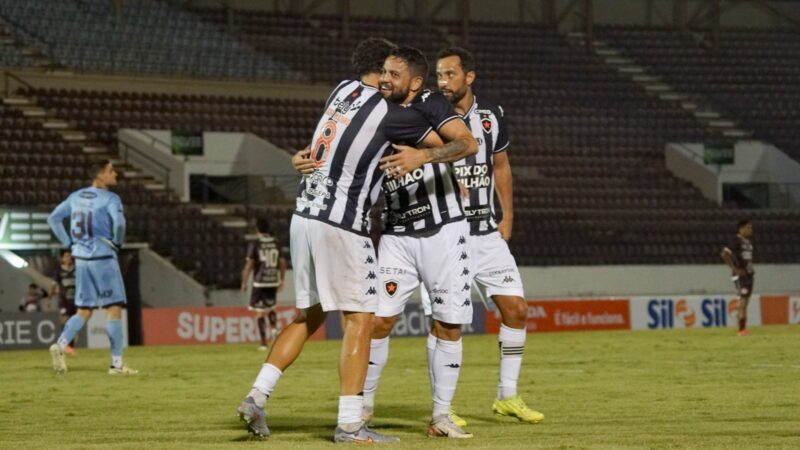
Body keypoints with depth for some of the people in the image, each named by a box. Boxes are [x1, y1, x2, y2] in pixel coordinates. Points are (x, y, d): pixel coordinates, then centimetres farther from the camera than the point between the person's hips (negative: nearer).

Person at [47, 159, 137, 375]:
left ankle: (60, 345, -9)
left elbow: (53, 219, 13)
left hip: (80, 259, 7)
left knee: (84, 311, 13)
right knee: (114, 308, -1)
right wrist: (118, 242, -8)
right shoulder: (110, 198, -9)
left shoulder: (76, 197, 11)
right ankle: (117, 363, -3)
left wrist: (69, 243, 13)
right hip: (103, 257, -7)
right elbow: (119, 222, -26)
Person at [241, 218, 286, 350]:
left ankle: (264, 343, -1)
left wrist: (244, 283, -2)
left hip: (260, 283, -4)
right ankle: (274, 327, -4)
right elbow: (282, 263, 9)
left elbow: (249, 265, -9)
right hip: (273, 282, 4)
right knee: (270, 308, 23)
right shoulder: (275, 243, 5)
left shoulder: (254, 245, -8)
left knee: (260, 312, 2)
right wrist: (281, 281, 18)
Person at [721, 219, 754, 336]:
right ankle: (741, 329, -13)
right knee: (743, 300, -12)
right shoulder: (736, 241, -11)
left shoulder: (748, 242, 15)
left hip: (749, 274, 8)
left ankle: (744, 329, 11)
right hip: (740, 274, -8)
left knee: (746, 301, 8)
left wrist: (751, 270, 13)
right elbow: (724, 254, -19)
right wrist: (735, 269, -20)